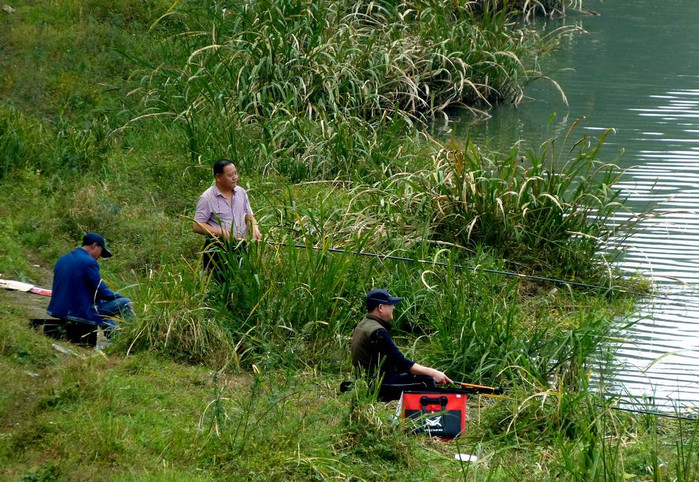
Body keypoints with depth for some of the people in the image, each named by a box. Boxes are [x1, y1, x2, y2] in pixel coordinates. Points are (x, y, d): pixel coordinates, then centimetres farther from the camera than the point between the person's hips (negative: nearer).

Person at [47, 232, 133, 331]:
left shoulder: (62, 260, 11)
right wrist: (120, 297, 6)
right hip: (81, 313, -9)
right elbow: (102, 292, -13)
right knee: (125, 303, -4)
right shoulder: (89, 262, -14)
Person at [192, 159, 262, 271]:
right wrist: (222, 232, -19)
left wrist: (255, 227, -5)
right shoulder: (207, 198, -9)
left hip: (241, 245, 5)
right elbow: (197, 226, -11)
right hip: (218, 248, -5)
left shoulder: (241, 192, 9)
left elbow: (249, 216, 17)